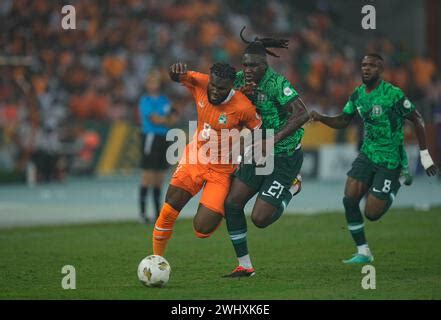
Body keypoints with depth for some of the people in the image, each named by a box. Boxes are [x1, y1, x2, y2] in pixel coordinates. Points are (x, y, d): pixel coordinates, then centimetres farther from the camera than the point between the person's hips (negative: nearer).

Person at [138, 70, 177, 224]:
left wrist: (160, 120, -11)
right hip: (150, 137, -7)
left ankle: (158, 212, 11)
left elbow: (174, 118, 7)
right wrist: (167, 120, 0)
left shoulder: (164, 100, 16)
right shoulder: (145, 100, -4)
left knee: (160, 177, 7)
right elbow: (154, 119, -13)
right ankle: (142, 212, -8)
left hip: (163, 139, 7)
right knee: (148, 175, -10)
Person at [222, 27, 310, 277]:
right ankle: (245, 266, 6)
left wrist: (275, 138, -37)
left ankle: (292, 188, 20)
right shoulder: (241, 80, 0)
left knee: (260, 219, -9)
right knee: (232, 203, -6)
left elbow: (302, 114, -30)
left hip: (285, 158, -7)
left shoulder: (277, 83, -22)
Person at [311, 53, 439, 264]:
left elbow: (417, 120, -9)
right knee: (349, 199, -10)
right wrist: (320, 118, -5)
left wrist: (425, 155, -9)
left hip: (389, 161, -6)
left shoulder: (393, 94, -16)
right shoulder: (357, 95, 3)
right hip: (367, 154, 6)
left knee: (372, 214, -8)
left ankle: (393, 192, 25)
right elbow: (343, 121, 15)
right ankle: (363, 252, 2)